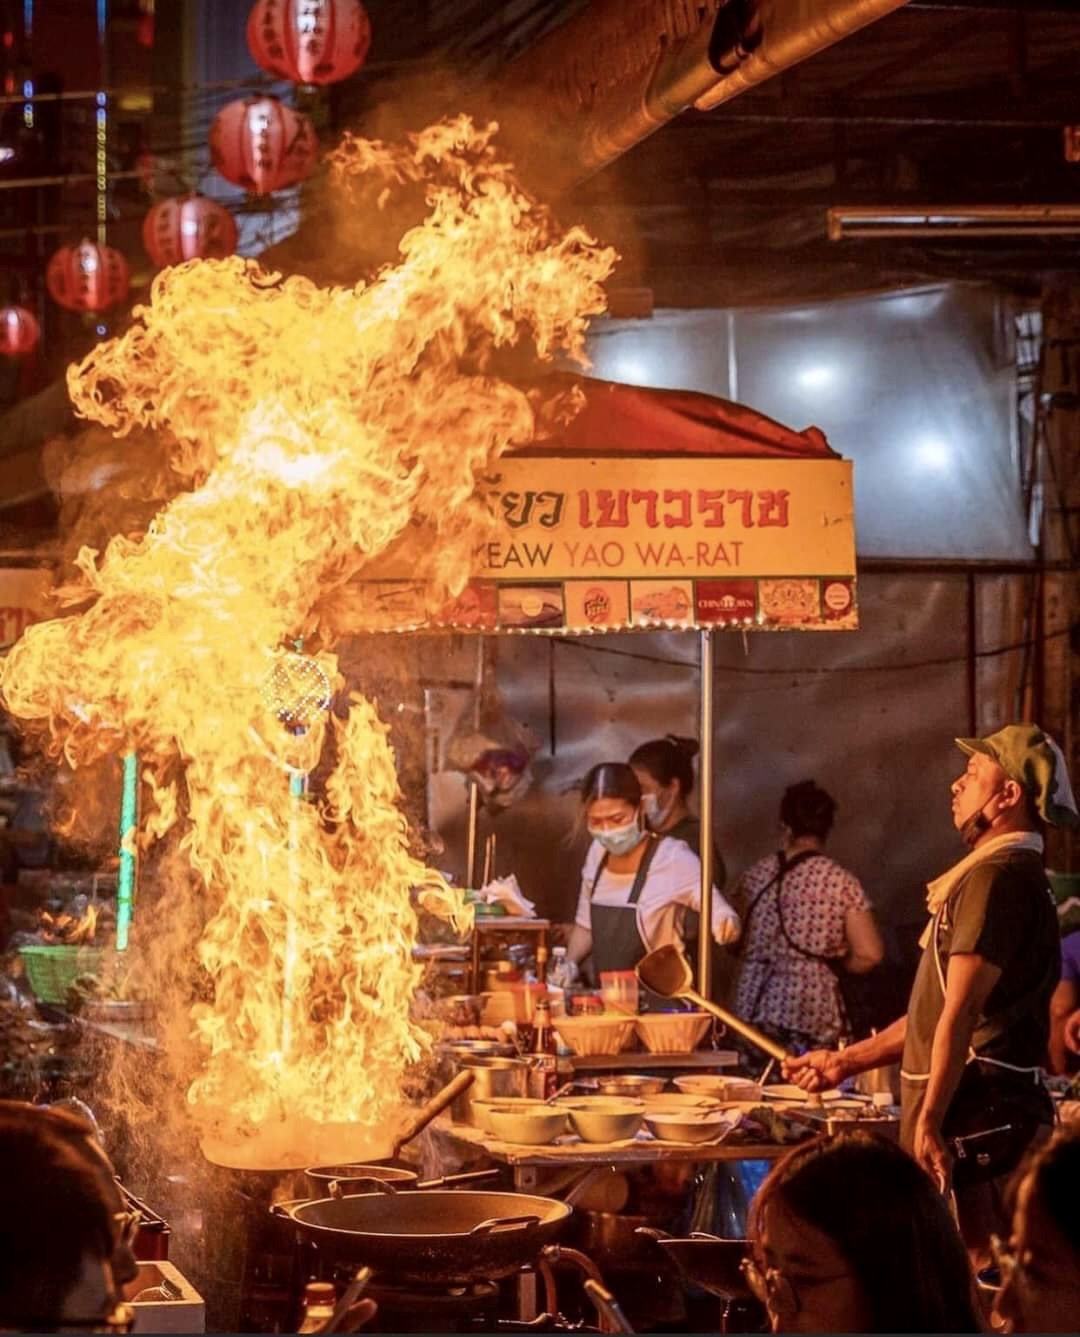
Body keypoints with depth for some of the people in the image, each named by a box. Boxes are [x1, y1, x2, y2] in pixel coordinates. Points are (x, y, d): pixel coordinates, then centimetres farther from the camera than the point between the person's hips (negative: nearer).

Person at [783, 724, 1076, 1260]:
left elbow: (961, 1011, -20)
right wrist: (847, 1060, 22)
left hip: (979, 1117, -11)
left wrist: (929, 1122, -22)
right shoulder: (1016, 875, 20)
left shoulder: (996, 878, -14)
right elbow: (936, 1011, 24)